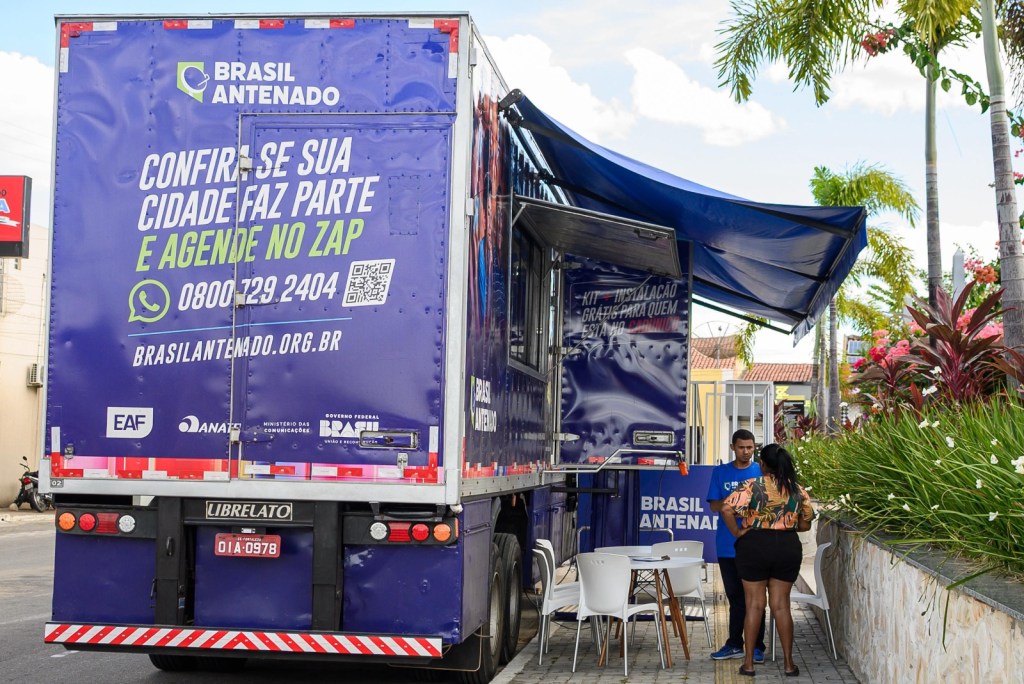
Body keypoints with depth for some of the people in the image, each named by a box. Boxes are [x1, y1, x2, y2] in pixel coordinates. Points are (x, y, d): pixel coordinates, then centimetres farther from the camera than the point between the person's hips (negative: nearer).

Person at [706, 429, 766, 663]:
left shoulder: (762, 472, 2)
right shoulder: (720, 472, 6)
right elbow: (714, 505, 2)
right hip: (728, 545, 2)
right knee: (734, 596, 10)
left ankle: (756, 647, 8)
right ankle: (735, 644, 18)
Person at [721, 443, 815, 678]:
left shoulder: (752, 486, -10)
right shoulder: (798, 490, 1)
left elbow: (726, 508, -21)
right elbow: (805, 524, 8)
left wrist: (737, 532, -9)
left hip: (755, 546, -3)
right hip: (788, 548, 3)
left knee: (754, 604, 5)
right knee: (781, 605, 9)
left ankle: (749, 662, 8)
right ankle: (788, 663, 10)